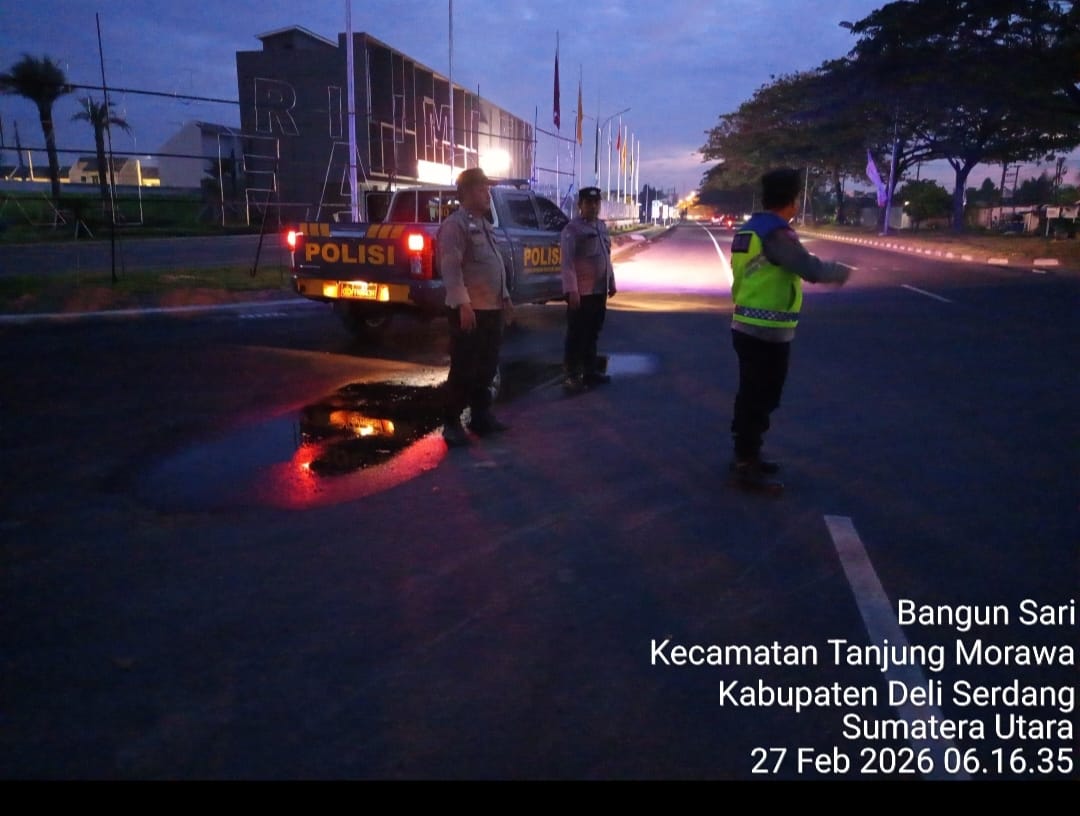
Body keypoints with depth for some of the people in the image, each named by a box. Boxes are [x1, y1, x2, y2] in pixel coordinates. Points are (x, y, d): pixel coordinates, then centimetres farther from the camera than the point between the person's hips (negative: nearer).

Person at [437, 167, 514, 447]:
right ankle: (452, 423, 5)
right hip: (470, 310, -9)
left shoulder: (483, 224, 18)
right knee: (464, 369, -4)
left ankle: (481, 416, 25)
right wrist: (463, 304, -27)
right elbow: (451, 268, -20)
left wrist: (504, 297, 20)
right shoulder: (455, 225, -11)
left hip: (492, 308, 9)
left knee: (486, 367, 14)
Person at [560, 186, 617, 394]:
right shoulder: (572, 228, -12)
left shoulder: (602, 226, 13)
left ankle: (590, 371, 28)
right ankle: (572, 376, 4)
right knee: (577, 335, -2)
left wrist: (611, 282, 19)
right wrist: (572, 291, -24)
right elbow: (567, 262, -18)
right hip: (581, 292, -8)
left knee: (593, 333, 17)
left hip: (599, 290, 8)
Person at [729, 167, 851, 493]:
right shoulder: (776, 233, -18)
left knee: (751, 396, 19)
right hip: (767, 333, -9)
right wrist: (840, 271, -5)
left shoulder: (748, 229, 12)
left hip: (747, 327, 9)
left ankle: (745, 456, 30)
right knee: (759, 400, 0)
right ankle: (747, 467, 8)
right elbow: (810, 269, -24)